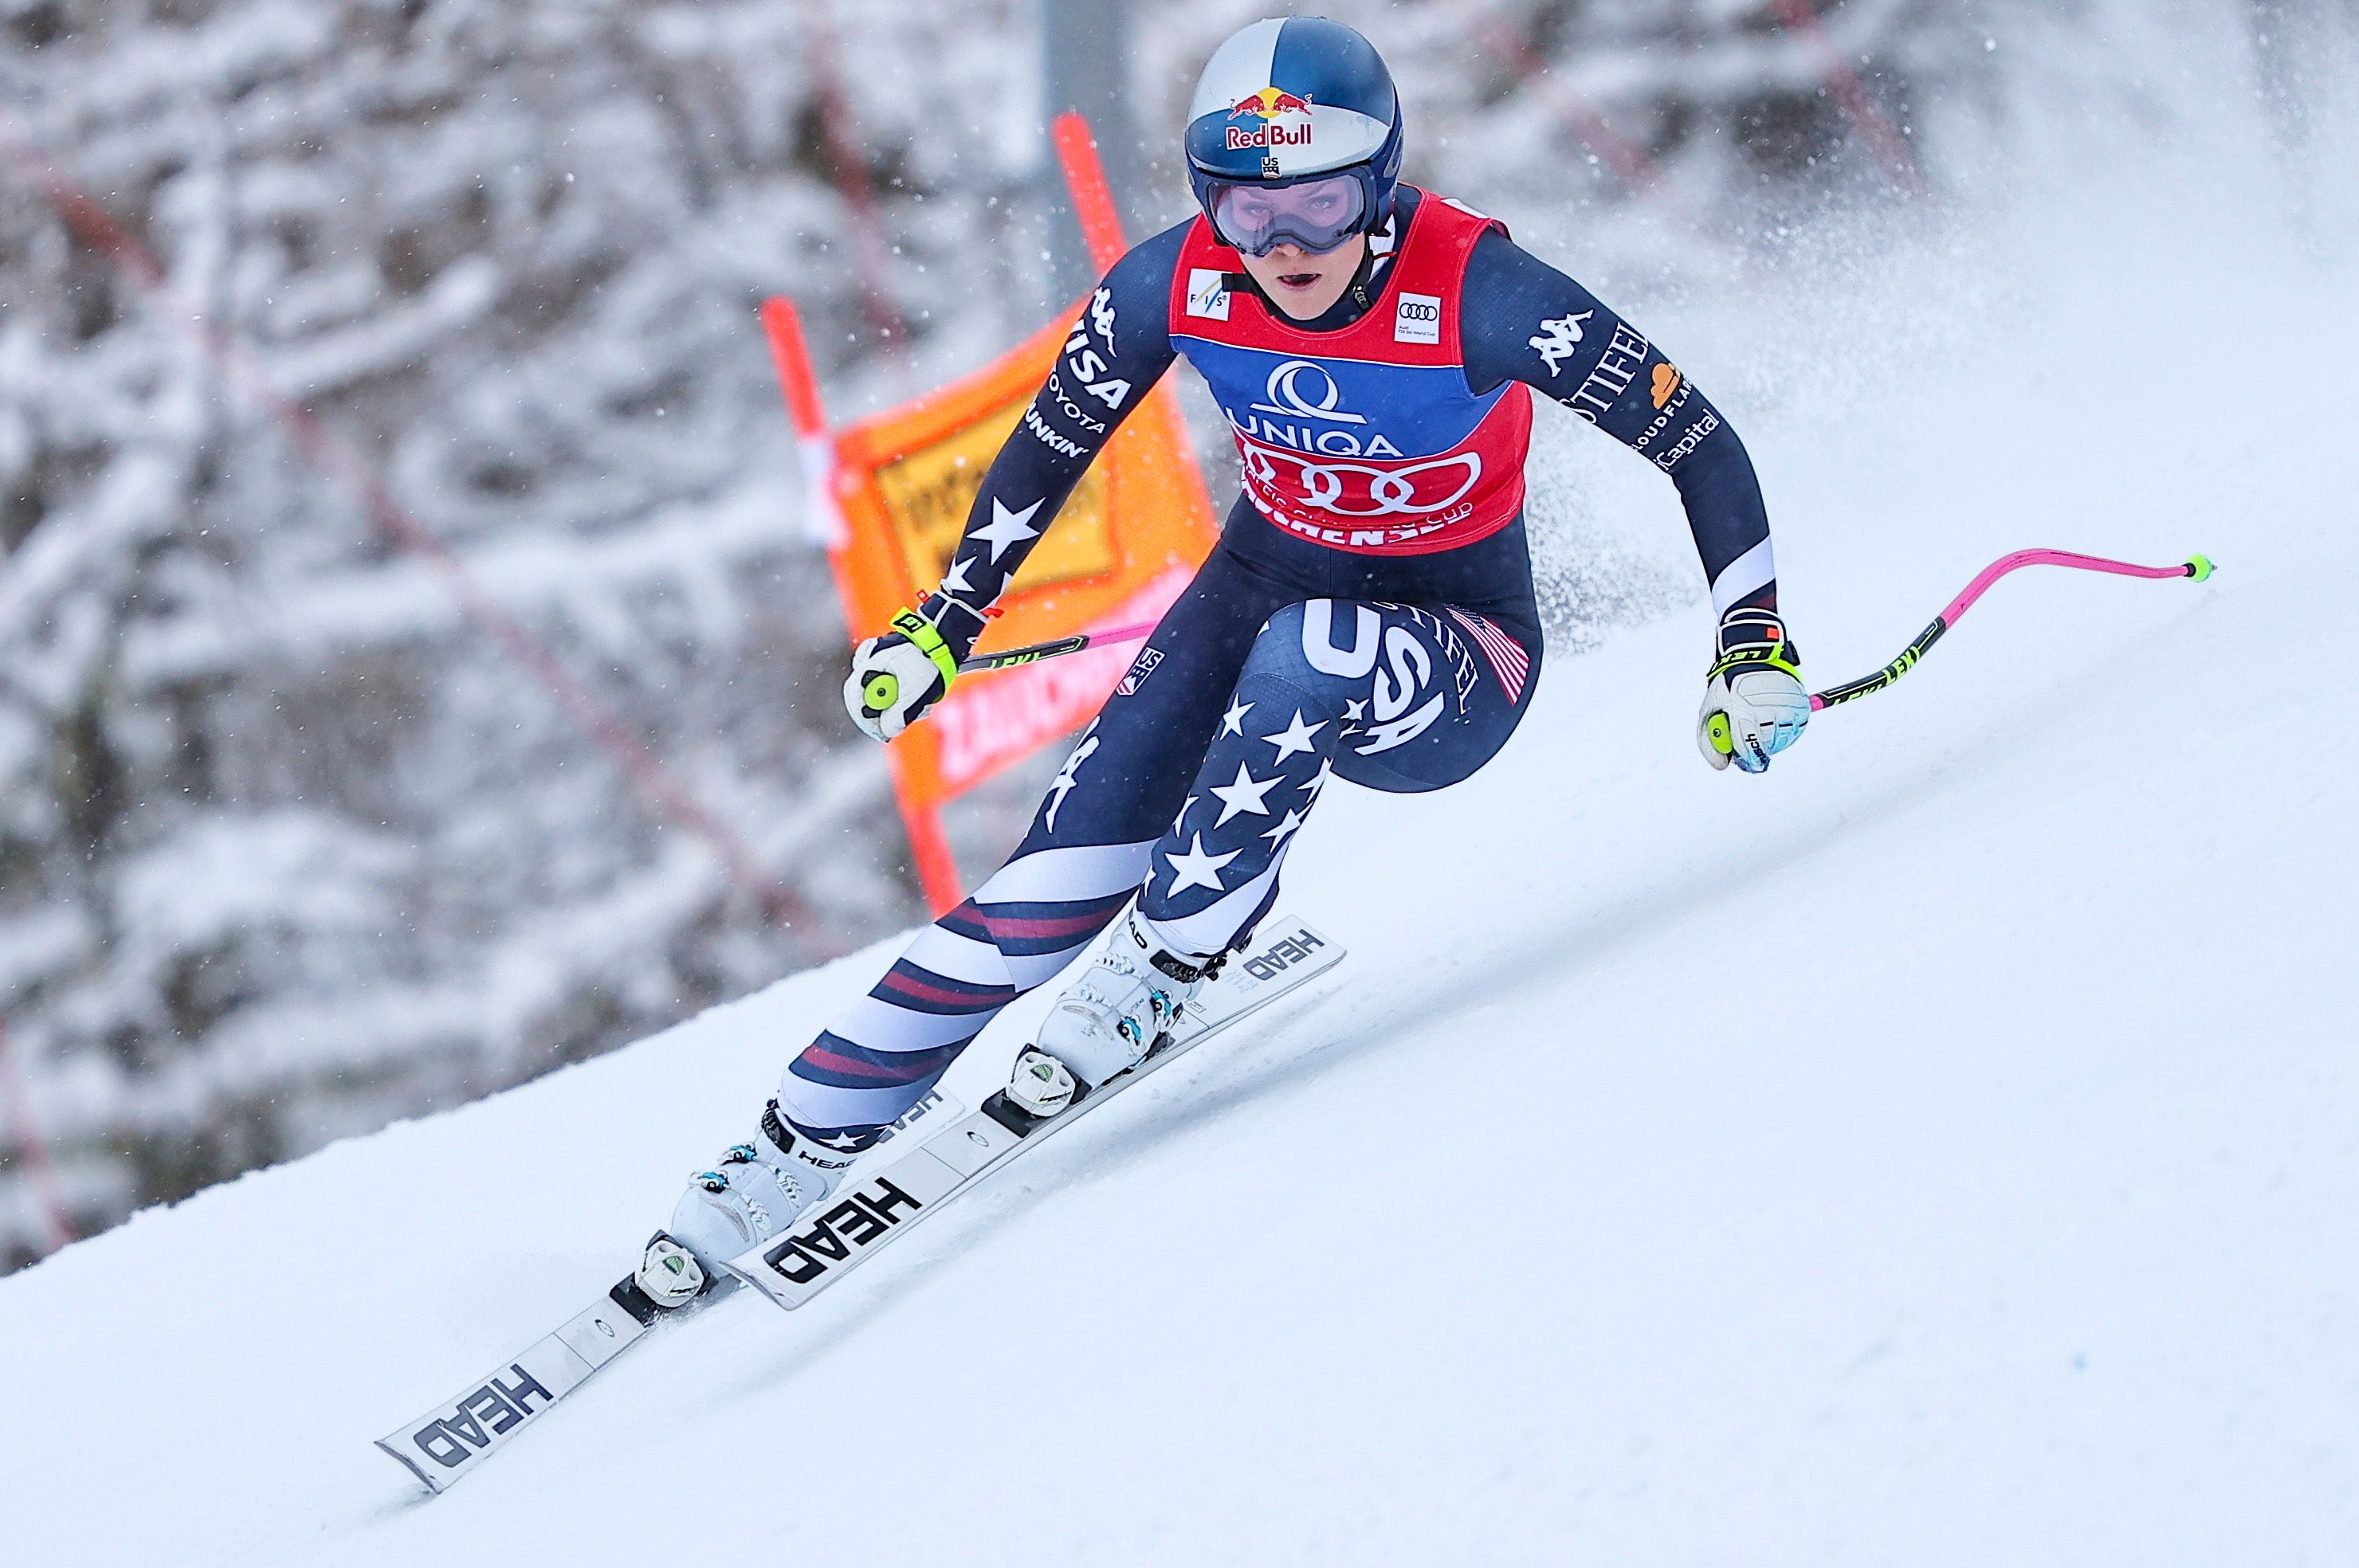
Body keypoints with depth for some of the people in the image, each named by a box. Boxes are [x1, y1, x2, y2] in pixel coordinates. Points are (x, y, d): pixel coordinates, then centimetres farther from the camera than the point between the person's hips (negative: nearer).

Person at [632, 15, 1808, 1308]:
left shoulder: (1477, 294, -27)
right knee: (1064, 873, -16)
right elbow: (1050, 446, 3)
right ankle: (802, 1146, -9)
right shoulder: (1179, 284, -16)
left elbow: (1697, 442, -19)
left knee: (1304, 654, -39)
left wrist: (1753, 643, -26)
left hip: (1452, 660, -3)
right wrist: (944, 620, 6)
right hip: (1260, 584, 3)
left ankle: (1163, 969, -19)